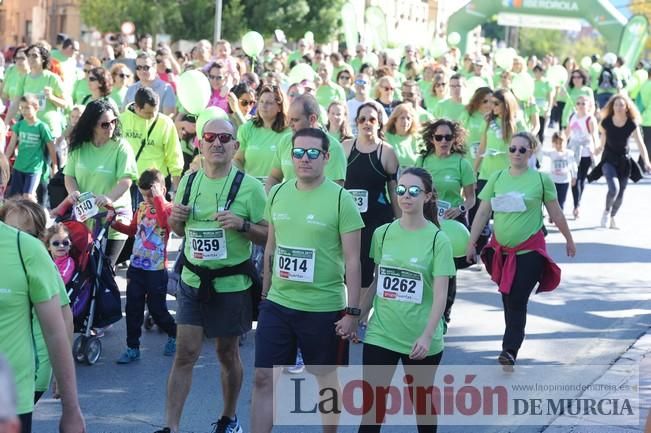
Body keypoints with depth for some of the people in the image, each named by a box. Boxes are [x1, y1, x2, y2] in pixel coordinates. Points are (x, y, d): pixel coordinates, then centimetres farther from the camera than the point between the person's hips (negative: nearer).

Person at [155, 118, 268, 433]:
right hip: (192, 281, 3)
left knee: (228, 353, 11)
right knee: (185, 354, -1)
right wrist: (175, 218, -6)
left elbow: (268, 235, -7)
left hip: (231, 284, -3)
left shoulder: (249, 186, -9)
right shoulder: (188, 182, 4)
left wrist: (242, 224, -24)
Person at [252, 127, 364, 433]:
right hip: (277, 304, 4)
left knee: (327, 380, 11)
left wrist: (352, 311, -12)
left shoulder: (340, 199, -10)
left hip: (324, 308, -4)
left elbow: (352, 261, -9)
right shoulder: (277, 194, 4)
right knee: (264, 379, 2)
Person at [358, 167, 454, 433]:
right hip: (380, 333, 2)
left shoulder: (437, 240, -8)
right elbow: (377, 282, 11)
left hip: (420, 340, -2)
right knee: (372, 404, -3)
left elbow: (440, 295, -11)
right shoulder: (383, 233, 3)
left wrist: (427, 336, -21)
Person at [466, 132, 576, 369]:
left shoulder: (541, 179, -4)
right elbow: (482, 213, 5)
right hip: (501, 249, 3)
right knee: (508, 300, 10)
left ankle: (510, 351, -10)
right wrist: (471, 243, 3)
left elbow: (556, 213, 6)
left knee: (517, 302, -8)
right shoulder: (497, 178, 4)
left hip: (529, 251, -3)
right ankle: (512, 344, 24)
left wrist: (569, 240, 13)